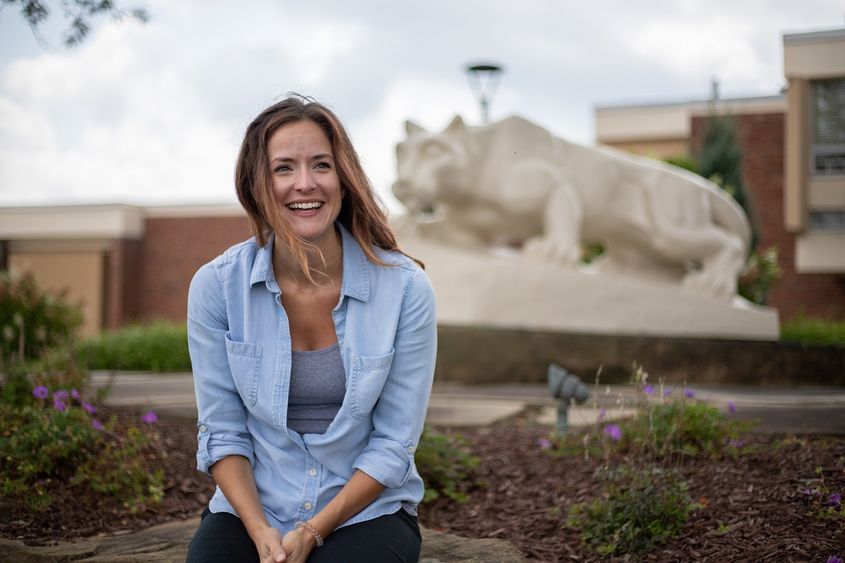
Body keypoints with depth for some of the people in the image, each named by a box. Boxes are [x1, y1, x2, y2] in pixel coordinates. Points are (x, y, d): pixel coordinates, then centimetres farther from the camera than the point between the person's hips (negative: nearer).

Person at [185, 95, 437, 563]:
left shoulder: (405, 288, -11)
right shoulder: (216, 286, -6)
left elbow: (394, 444, -7)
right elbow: (222, 431, -1)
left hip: (366, 512, -1)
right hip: (250, 510, 1)